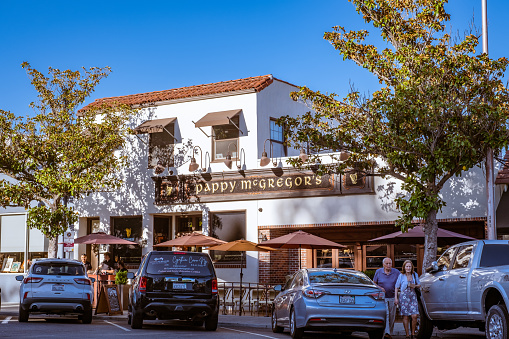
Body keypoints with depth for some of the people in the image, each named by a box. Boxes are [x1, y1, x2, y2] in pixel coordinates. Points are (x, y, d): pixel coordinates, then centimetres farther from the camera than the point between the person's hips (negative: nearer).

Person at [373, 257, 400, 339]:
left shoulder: (396, 272, 0)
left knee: (392, 316, 8)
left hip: (392, 298, 2)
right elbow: (374, 283, 9)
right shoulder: (378, 272, 1)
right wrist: (379, 288, -11)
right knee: (385, 314, -15)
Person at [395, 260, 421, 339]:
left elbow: (419, 285, 18)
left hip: (413, 297, 2)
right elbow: (397, 287, 4)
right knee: (405, 317, -1)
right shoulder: (401, 276, 0)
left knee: (414, 316, -8)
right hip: (404, 297, -2)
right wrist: (396, 298, -3)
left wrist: (415, 286, -5)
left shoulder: (415, 275, 8)